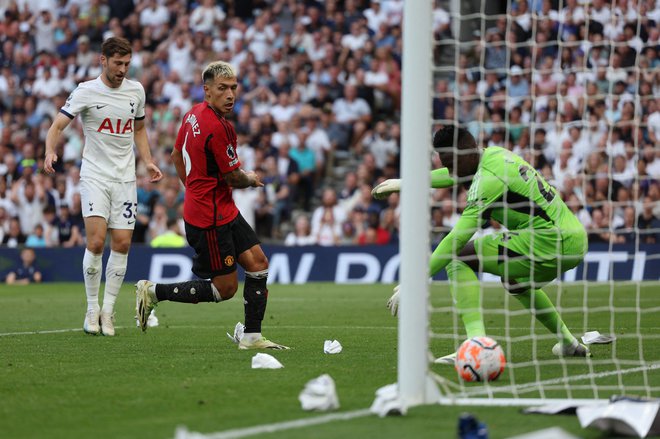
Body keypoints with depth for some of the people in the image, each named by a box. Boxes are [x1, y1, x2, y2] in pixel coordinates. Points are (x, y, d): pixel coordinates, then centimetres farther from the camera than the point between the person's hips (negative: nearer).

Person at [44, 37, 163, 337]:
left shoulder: (136, 90, 8)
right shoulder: (86, 92, -6)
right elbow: (57, 125, -10)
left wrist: (148, 162, 10)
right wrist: (50, 151, -30)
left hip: (125, 177, 4)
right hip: (94, 175, -4)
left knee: (122, 243, -3)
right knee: (96, 241, -16)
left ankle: (108, 310, 9)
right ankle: (92, 309, -1)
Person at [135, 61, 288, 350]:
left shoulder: (193, 115, 6)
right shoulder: (218, 128, -24)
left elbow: (177, 156, 19)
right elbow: (233, 178, -15)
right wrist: (251, 179, 7)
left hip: (224, 210, 10)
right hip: (210, 218, -10)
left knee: (258, 263, 7)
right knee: (225, 288, -2)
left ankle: (251, 336, 10)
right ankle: (153, 291, 7)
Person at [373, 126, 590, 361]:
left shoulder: (489, 179, -15)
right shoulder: (494, 154, 12)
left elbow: (458, 237, -19)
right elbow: (452, 175, 34)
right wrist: (403, 183, 38)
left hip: (551, 242, -10)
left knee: (458, 258, -8)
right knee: (515, 280, 38)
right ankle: (569, 343, 42)